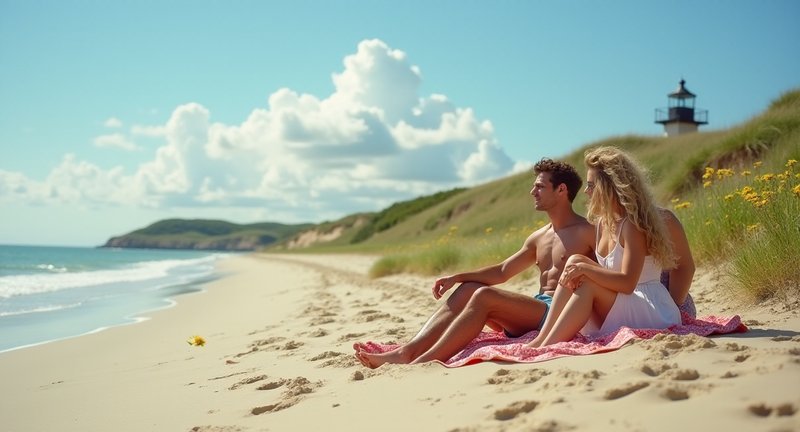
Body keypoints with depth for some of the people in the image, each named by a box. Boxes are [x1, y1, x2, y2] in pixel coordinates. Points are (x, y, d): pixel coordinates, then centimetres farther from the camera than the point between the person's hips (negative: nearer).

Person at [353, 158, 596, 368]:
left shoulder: (585, 232, -3)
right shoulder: (538, 238, 20)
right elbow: (502, 272, 20)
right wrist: (456, 277, 10)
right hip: (535, 312, 8)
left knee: (484, 295, -26)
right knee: (467, 290, -4)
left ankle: (424, 362, -35)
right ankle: (409, 351, -20)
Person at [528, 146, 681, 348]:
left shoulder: (632, 225, -17)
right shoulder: (604, 222, 9)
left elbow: (627, 282, -24)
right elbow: (609, 273, 8)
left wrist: (585, 268, -25)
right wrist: (582, 263, -12)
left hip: (653, 313, -8)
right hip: (621, 307, 8)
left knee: (587, 285, -26)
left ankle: (546, 346, -28)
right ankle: (542, 340, -20)